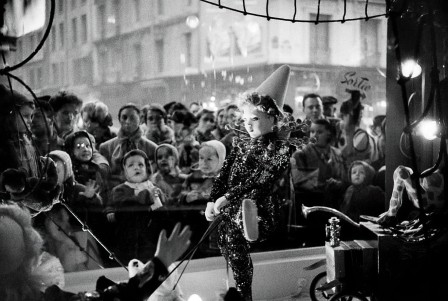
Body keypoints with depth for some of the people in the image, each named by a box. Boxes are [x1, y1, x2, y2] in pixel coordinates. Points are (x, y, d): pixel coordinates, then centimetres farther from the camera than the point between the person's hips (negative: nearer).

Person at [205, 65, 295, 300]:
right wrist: (213, 201, -7)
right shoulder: (241, 145, 18)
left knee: (230, 233, -37)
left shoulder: (280, 149, -4)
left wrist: (227, 198, -24)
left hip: (262, 211, -8)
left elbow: (260, 181, -16)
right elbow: (224, 174, 9)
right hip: (233, 208, 8)